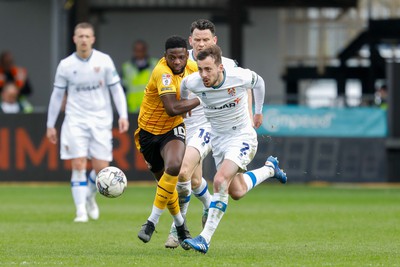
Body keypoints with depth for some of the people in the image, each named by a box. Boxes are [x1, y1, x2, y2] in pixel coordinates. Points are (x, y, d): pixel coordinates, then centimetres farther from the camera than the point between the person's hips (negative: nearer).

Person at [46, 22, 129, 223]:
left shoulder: (104, 61, -2)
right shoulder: (65, 65, -1)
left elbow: (116, 89, 2)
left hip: (101, 121, 1)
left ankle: (90, 197, 28)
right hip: (75, 121, -1)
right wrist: (50, 125, 8)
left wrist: (123, 116, -9)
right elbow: (57, 95, 8)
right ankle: (81, 211, -7)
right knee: (78, 165, -12)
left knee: (101, 168, -2)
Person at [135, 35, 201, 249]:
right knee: (165, 181, 9)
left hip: (173, 129, 2)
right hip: (149, 131, -2)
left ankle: (153, 221, -19)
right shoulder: (163, 73, -26)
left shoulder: (192, 67, -7)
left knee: (173, 167, -28)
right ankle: (180, 224, 36)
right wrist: (201, 100, -29)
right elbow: (172, 109, -36)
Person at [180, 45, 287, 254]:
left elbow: (258, 82, 1)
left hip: (242, 137, -5)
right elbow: (182, 87, 8)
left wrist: (258, 111, 13)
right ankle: (269, 169, 43)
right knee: (236, 192, 13)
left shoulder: (240, 77, -25)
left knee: (221, 181, -25)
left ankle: (205, 238, -24)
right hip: (218, 140, 5)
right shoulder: (192, 82, -19)